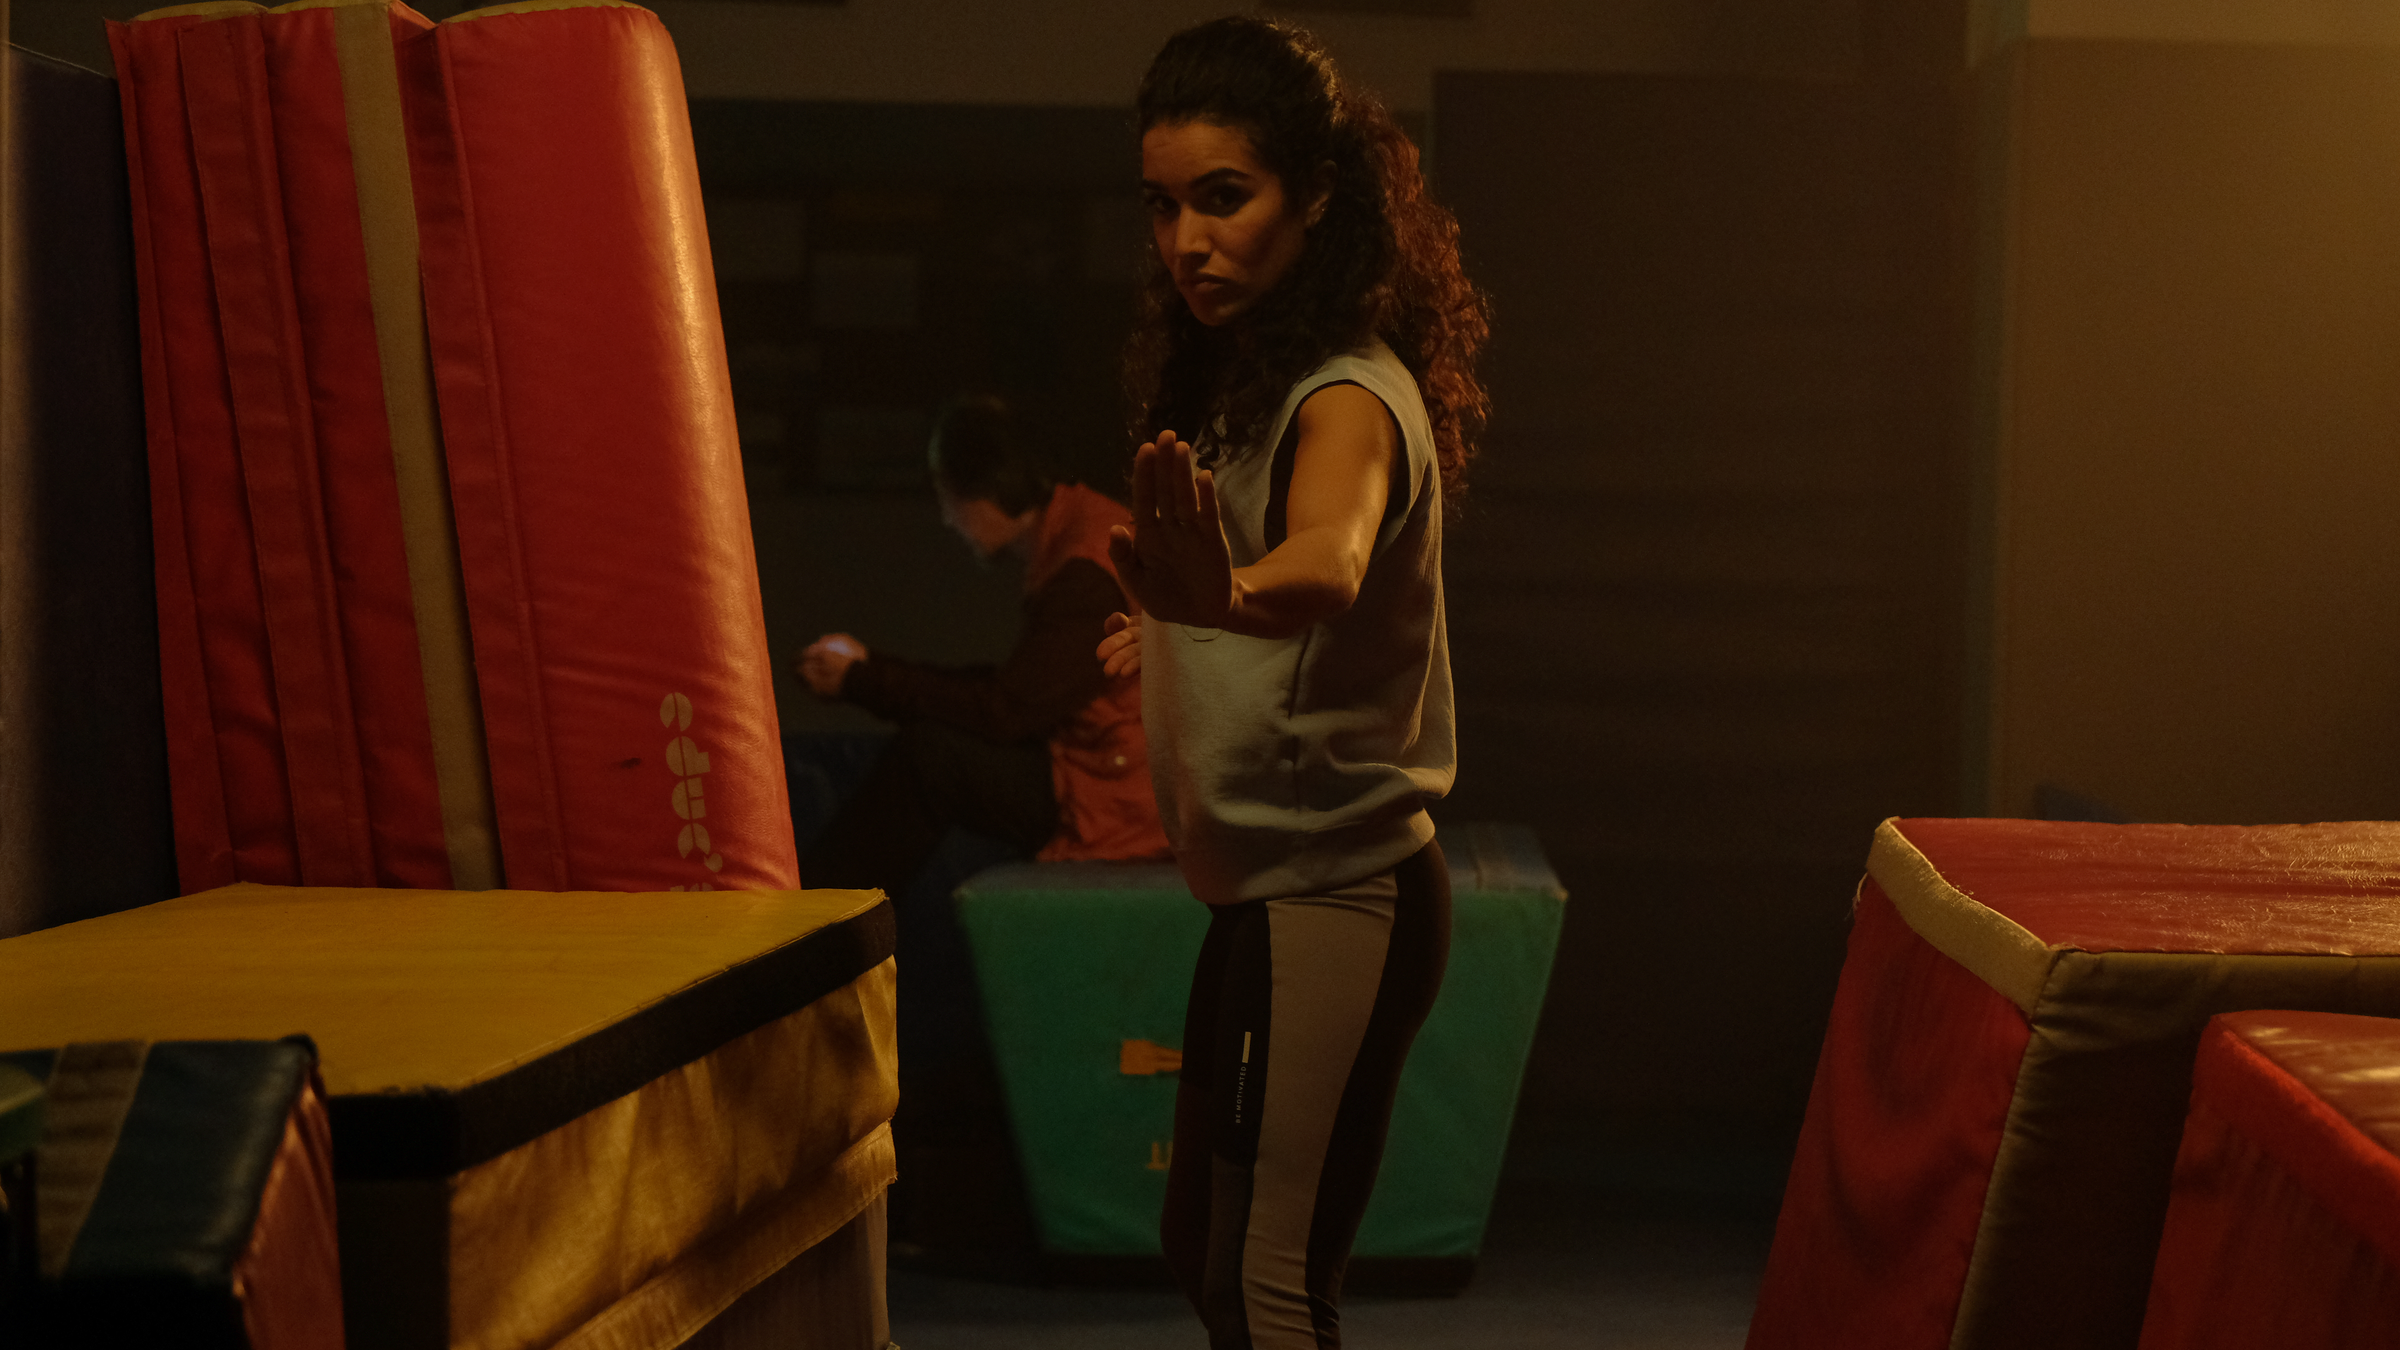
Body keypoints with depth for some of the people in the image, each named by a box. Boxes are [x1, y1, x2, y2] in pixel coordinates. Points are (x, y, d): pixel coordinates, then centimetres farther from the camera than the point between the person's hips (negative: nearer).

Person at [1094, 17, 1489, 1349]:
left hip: (1337, 893, -10)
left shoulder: (1349, 398, -20)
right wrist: (1174, 635, 36)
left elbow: (1327, 566, -44)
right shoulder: (1232, 384, 8)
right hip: (1264, 890, 10)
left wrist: (1225, 593, -63)